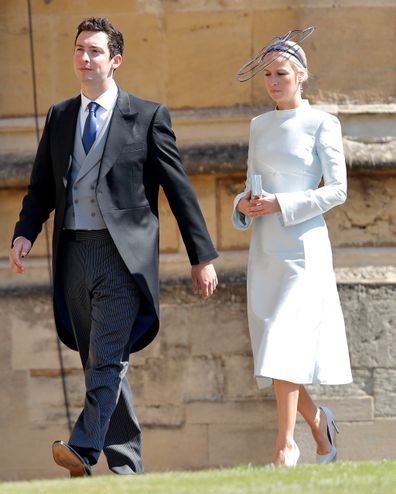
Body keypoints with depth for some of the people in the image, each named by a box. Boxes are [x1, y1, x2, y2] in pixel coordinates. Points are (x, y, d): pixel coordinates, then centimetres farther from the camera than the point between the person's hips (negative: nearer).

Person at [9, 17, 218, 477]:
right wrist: (24, 233, -5)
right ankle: (125, 465, 12)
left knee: (107, 358, -17)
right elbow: (42, 187, 14)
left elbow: (179, 189, 2)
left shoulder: (147, 116, 1)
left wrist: (202, 257, 0)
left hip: (123, 253, -5)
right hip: (74, 252, 5)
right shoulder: (59, 117, 14)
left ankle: (82, 449, -27)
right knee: (98, 364, 7)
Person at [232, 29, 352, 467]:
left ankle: (284, 448, -14)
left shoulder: (321, 125, -5)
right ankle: (318, 422, 26)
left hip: (303, 247, -6)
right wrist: (244, 206, -4)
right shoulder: (259, 126, 12)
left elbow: (337, 190, -7)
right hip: (264, 248, 6)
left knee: (285, 344, -16)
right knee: (270, 346, 6)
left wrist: (281, 205, -16)